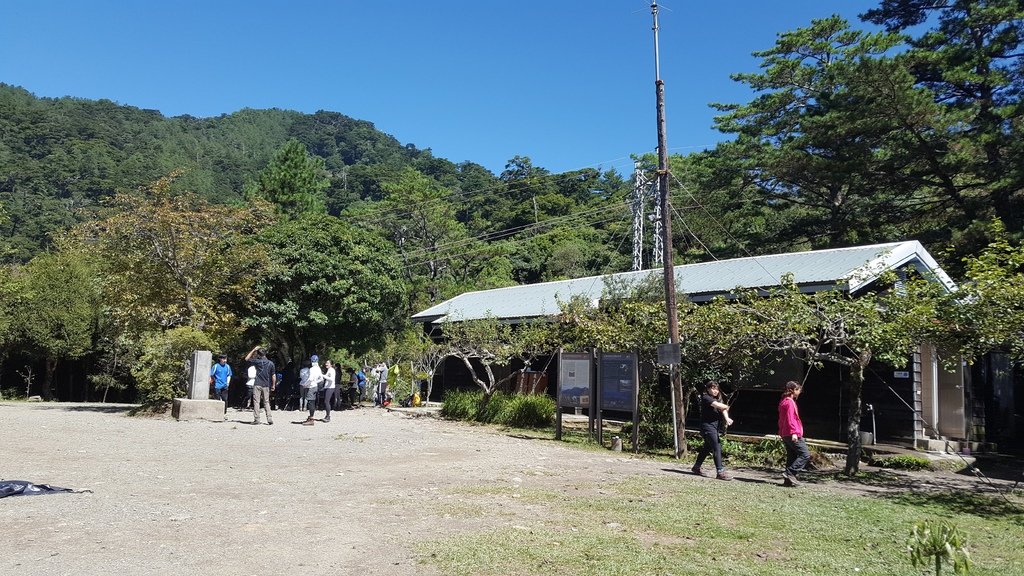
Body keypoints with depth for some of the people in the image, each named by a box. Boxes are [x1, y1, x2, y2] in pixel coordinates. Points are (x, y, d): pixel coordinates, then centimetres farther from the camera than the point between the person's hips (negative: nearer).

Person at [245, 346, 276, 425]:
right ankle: (269, 419, 3)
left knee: (256, 402, 0)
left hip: (257, 385, -3)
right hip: (266, 386, 4)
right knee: (266, 402, 10)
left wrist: (253, 350, 9)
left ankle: (256, 420, -2)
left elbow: (247, 359, 8)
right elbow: (273, 375, 4)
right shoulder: (271, 363, 4)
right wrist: (273, 385, 12)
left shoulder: (258, 361, -5)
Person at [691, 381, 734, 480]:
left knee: (707, 448, 17)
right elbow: (719, 405, -22)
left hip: (715, 427, 9)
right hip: (707, 426, -9)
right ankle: (720, 472, -15)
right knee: (717, 448, -13)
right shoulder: (706, 398, -10)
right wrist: (727, 407, 0)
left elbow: (723, 409, -1)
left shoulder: (717, 398, 15)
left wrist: (727, 418, -20)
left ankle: (696, 467, 29)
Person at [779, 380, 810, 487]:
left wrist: (781, 432, 26)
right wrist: (794, 432, -26)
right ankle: (789, 472, -15)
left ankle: (788, 479, 10)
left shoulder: (783, 401, 19)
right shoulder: (789, 402, -11)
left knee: (792, 457, 11)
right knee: (805, 454, -10)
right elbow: (790, 418, -21)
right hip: (792, 434, -10)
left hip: (785, 435, 10)